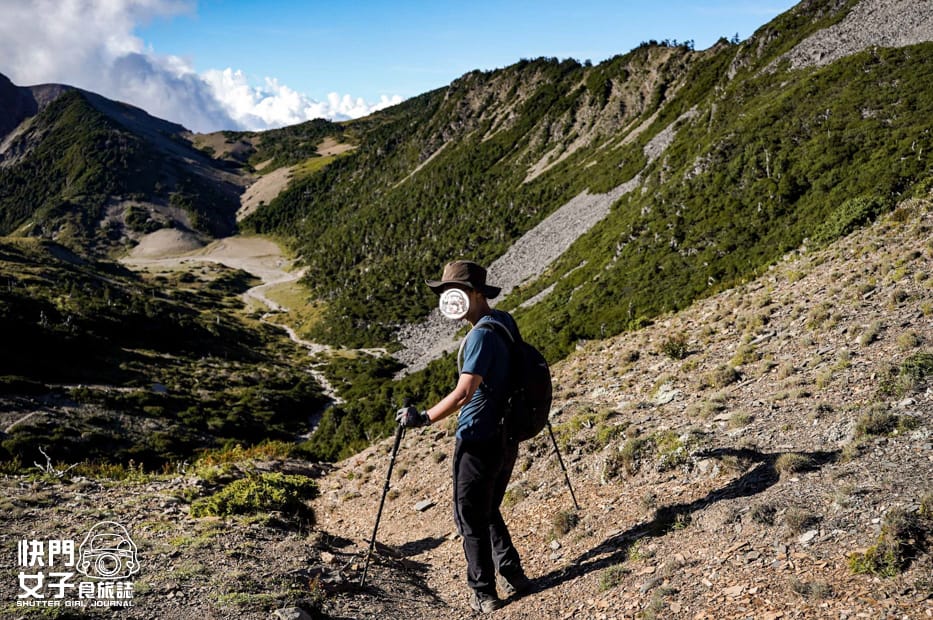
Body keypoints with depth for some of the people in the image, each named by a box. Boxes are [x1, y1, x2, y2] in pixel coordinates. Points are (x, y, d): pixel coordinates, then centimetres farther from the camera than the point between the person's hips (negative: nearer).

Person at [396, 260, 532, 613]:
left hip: (479, 440, -9)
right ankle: (512, 577, 27)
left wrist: (425, 418, -25)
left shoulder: (482, 335, -21)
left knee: (470, 517, 6)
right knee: (489, 511, 23)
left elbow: (465, 392, -27)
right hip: (506, 436, 9)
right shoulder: (506, 322, 6)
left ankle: (483, 593, 16)